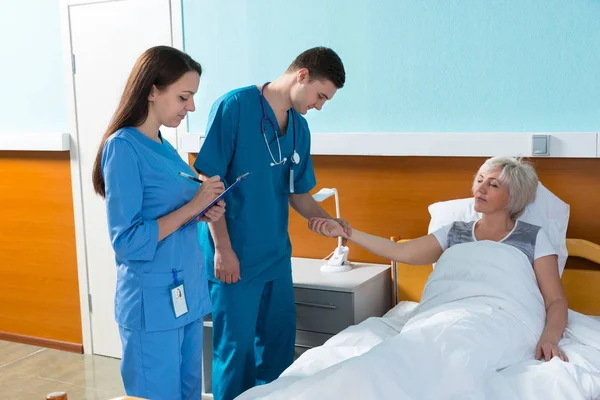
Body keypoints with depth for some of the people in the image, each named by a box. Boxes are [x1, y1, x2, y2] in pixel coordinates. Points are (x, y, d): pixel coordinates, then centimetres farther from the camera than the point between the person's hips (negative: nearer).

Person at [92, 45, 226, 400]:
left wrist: (206, 212, -1)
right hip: (153, 301, -8)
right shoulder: (123, 147, -15)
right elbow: (127, 241, -20)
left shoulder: (165, 147, 8)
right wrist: (193, 207, -19)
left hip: (188, 294, 8)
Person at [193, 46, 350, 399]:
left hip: (277, 255, 7)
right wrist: (223, 248, -17)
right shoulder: (234, 106, -13)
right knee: (237, 350, 4)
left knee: (280, 344, 16)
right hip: (235, 256, -7)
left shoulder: (300, 128, 8)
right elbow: (208, 180, -14)